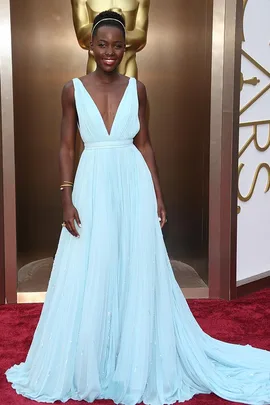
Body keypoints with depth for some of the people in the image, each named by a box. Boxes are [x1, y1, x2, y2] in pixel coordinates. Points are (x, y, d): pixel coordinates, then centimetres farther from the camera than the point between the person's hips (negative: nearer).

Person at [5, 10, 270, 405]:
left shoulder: (137, 88, 4)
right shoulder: (73, 89, 2)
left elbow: (144, 144, 7)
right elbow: (66, 147, 2)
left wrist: (158, 194, 2)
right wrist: (67, 199, -7)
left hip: (133, 184, 1)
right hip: (93, 186, 0)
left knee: (137, 275, 6)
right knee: (89, 278, 5)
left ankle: (137, 365, 24)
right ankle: (89, 367, 24)